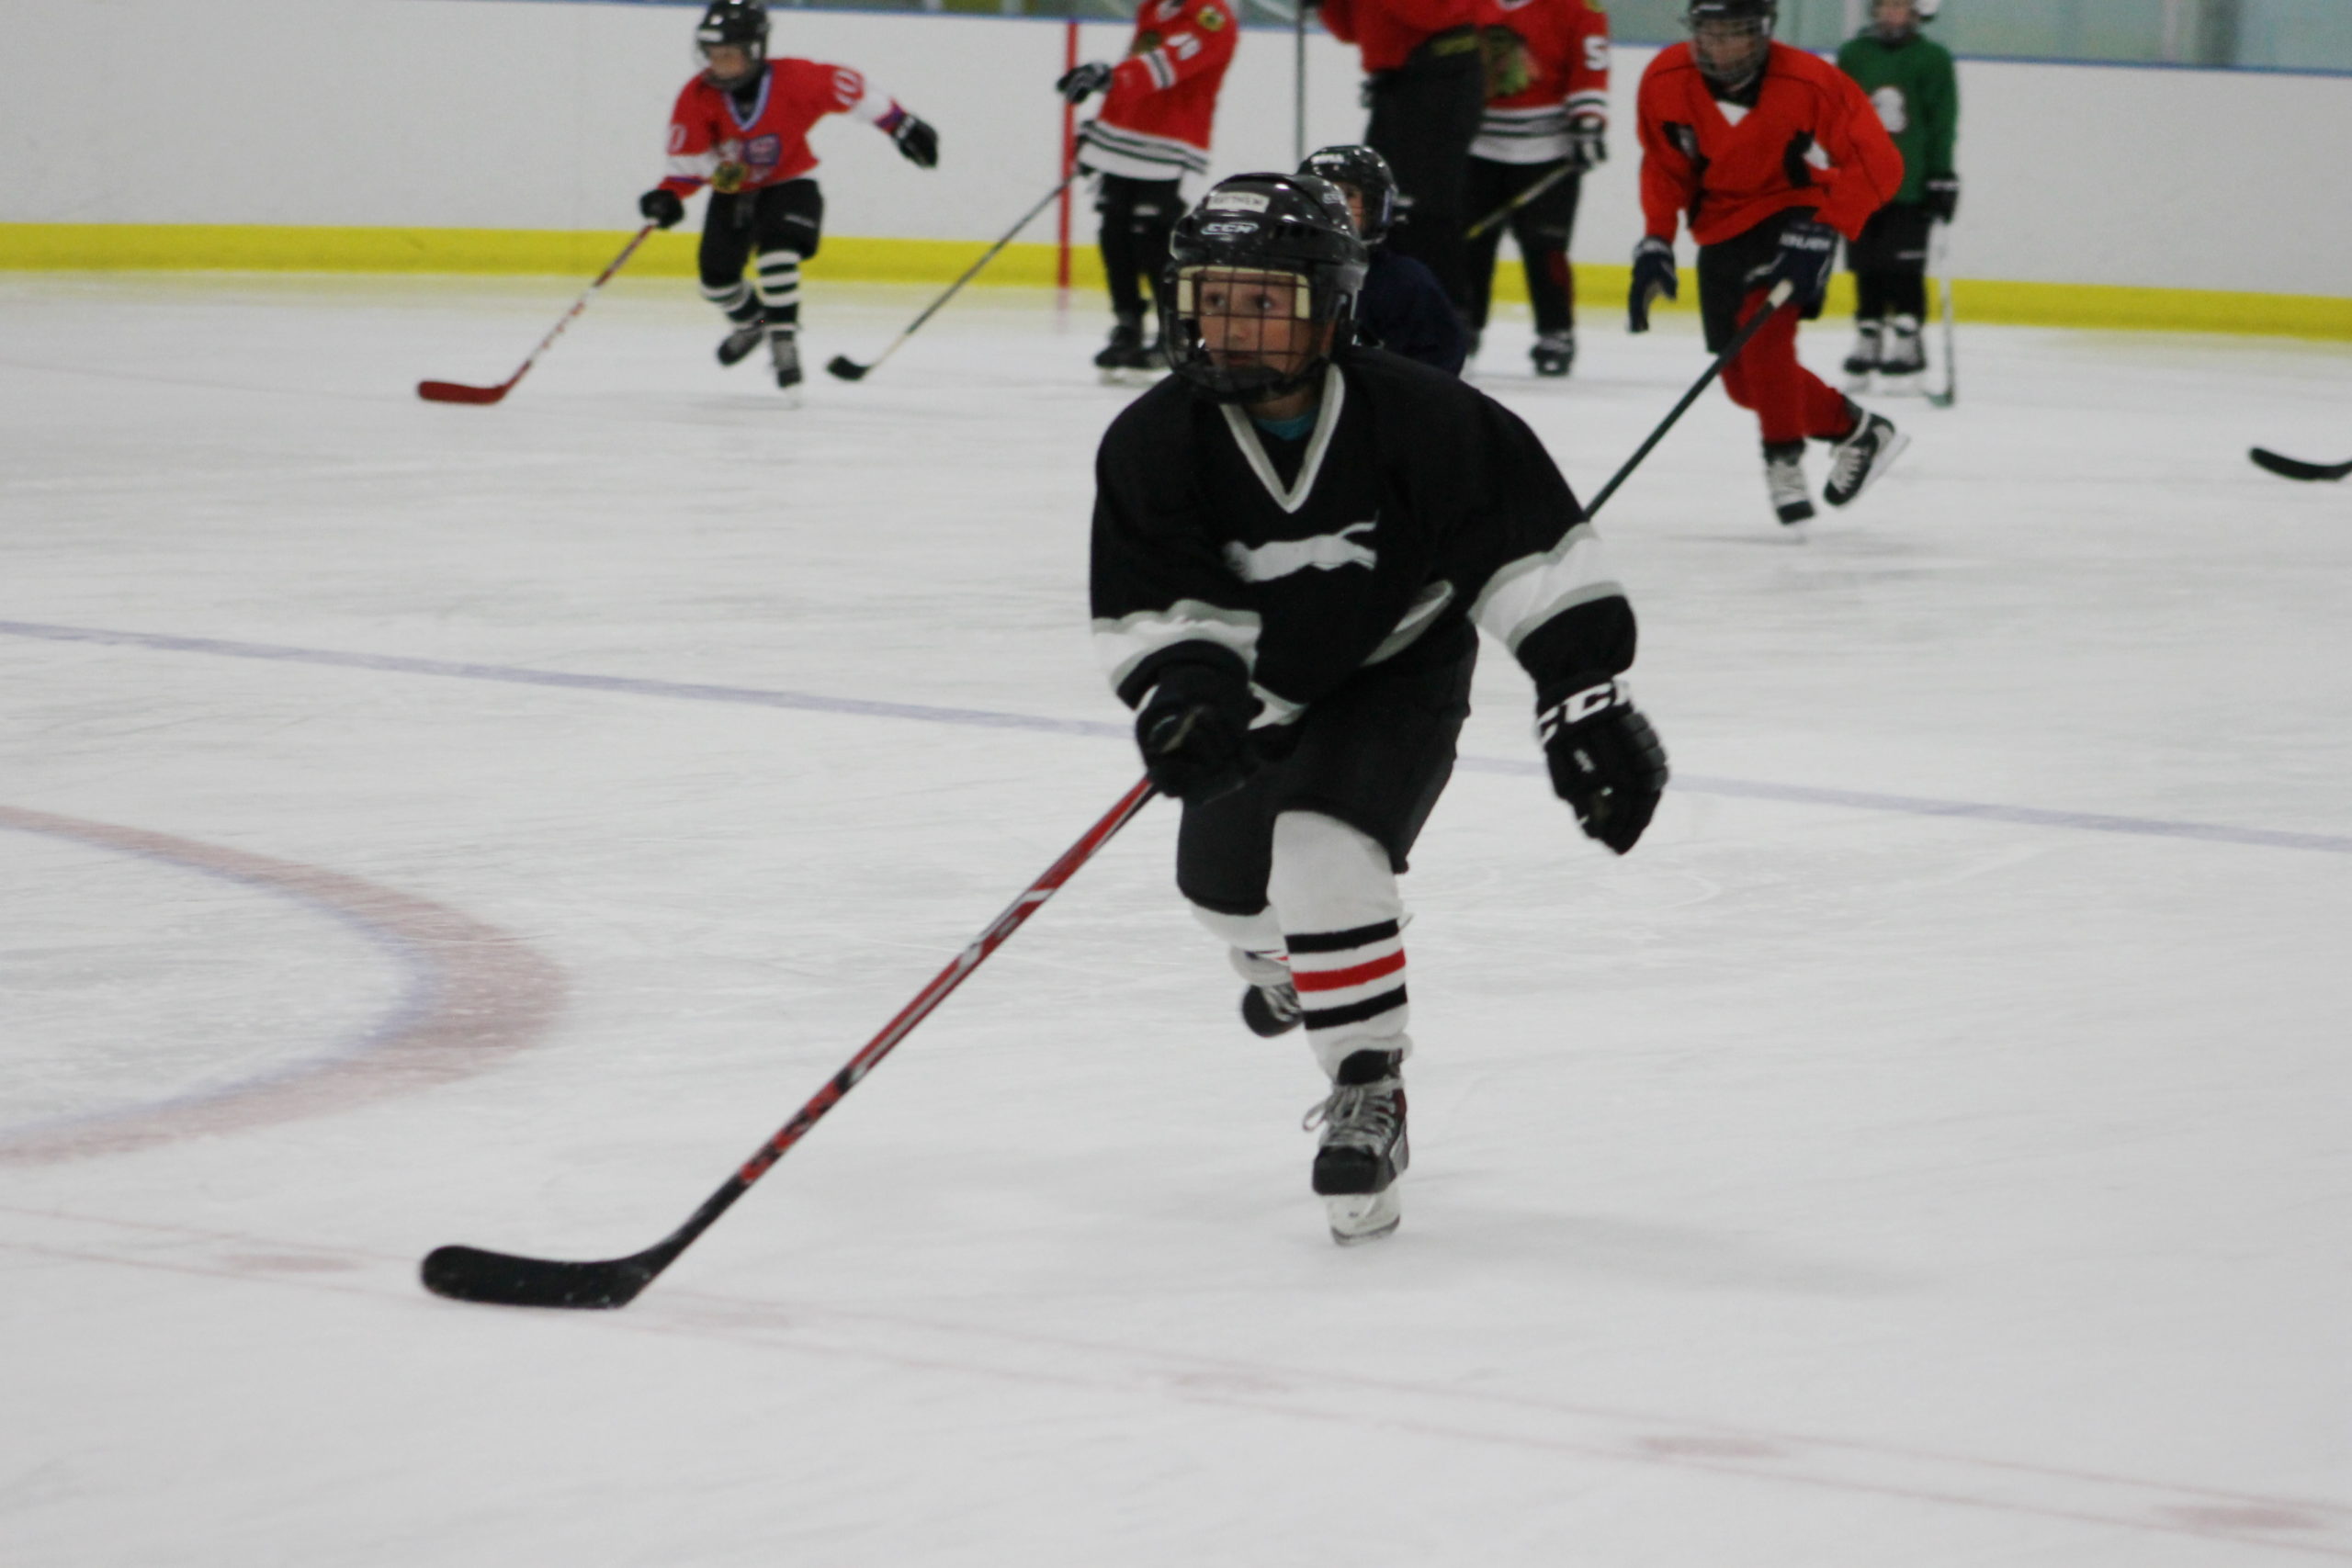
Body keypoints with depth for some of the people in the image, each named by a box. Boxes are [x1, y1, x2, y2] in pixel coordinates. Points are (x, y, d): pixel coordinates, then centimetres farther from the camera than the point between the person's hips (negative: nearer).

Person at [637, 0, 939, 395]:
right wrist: (669, 196, -28)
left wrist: (902, 127, -5)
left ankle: (783, 339, -17)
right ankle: (751, 319, 40)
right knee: (716, 280, 7)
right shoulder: (698, 97, -18)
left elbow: (851, 90, -12)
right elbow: (688, 158, -11)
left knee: (776, 252, -29)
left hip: (789, 183, -4)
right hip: (732, 191, 4)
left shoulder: (795, 80, -26)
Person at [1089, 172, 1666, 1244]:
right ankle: (1287, 960, 57)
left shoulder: (1417, 420, -27)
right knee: (1222, 876, 17)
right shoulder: (1155, 444, -20)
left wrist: (1586, 700, -24)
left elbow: (1531, 557, -22)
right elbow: (1152, 607, -20)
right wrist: (1185, 687, -41)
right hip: (1262, 686, 5)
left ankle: (1368, 1094, -19)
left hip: (1398, 675, -5)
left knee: (1323, 846, -29)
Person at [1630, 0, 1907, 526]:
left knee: (1760, 325, -30)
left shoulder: (1811, 83, -25)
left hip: (1796, 218, -5)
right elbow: (1663, 166, 3)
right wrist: (1656, 240, -9)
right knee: (1744, 380, 5)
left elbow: (1878, 163, -21)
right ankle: (1858, 431, 23)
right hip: (1722, 229, 5)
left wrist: (1824, 233, -30)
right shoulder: (1666, 82, -14)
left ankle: (1784, 464, -22)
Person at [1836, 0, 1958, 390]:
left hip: (1911, 188, -3)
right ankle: (1867, 342, 14)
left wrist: (1942, 180, -5)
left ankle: (1906, 344, 1)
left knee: (1904, 270, -5)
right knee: (1867, 270, 6)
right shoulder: (1853, 56, 8)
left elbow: (1943, 127, -1)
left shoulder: (1932, 60, -1)